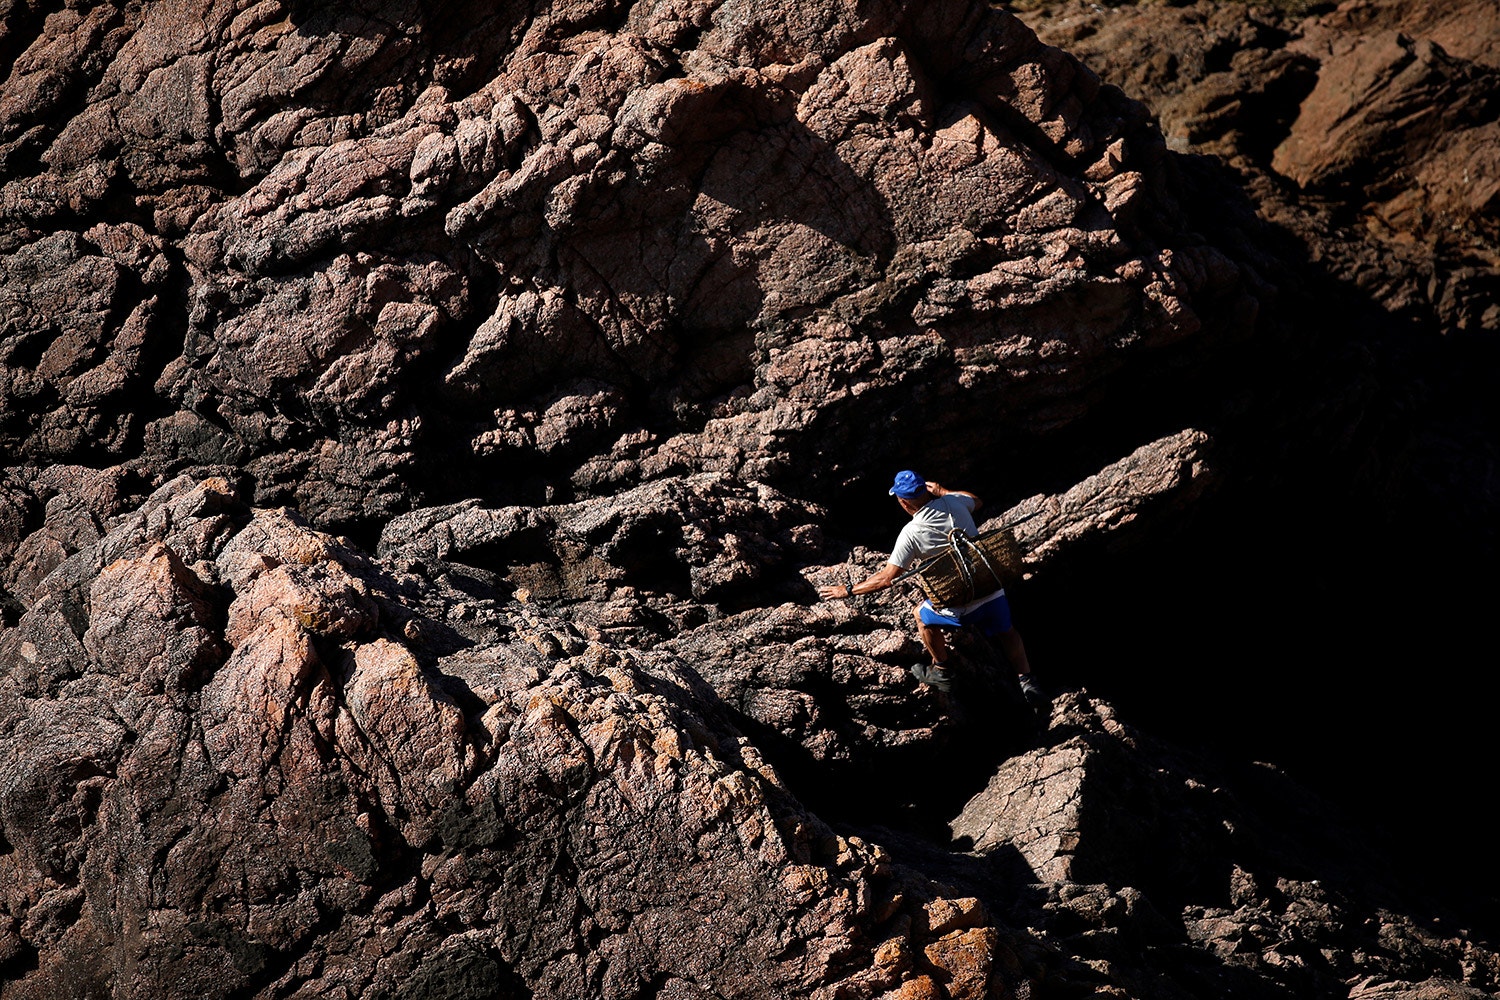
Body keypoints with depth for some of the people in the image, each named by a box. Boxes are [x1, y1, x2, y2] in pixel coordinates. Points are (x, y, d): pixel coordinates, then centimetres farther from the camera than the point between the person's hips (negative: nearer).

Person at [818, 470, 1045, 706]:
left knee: (922, 616, 26)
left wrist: (847, 590, -5)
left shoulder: (911, 534, -17)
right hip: (994, 593, 4)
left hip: (962, 607, -4)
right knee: (1006, 632, 32)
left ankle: (942, 672, 41)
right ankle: (1027, 682, 29)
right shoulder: (953, 502, -4)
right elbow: (976, 501, 23)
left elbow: (887, 578, -15)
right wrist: (941, 491, 32)